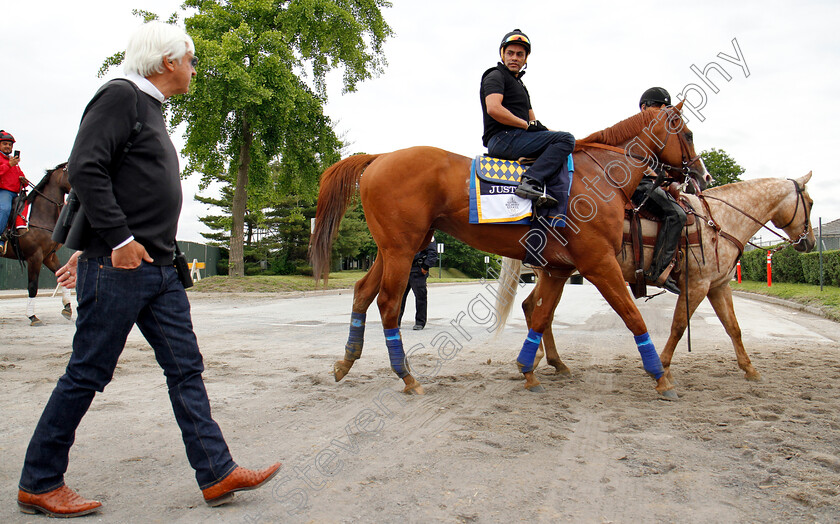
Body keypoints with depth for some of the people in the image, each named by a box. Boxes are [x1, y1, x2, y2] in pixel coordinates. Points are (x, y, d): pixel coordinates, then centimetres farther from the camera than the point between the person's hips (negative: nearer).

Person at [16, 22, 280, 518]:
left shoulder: (151, 109, 22)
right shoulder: (121, 96, -6)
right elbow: (85, 168, -18)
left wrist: (89, 248, 23)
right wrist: (118, 240, -20)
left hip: (159, 270, 9)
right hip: (119, 269, -9)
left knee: (186, 368, 5)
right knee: (87, 375, 1)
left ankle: (217, 473, 10)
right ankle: (38, 483, 19)